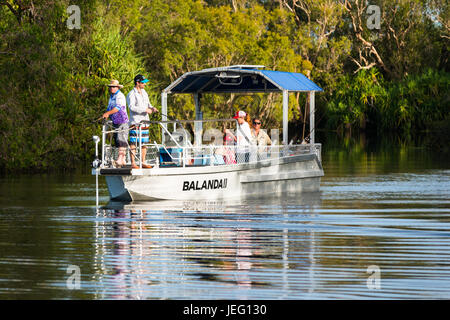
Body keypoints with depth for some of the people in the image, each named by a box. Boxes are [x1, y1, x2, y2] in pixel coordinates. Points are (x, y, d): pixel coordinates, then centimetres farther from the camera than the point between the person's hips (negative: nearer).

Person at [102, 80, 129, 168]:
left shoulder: (120, 96, -11)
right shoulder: (111, 97, 18)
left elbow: (118, 107, -25)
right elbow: (109, 108, 23)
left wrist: (108, 113, -35)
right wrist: (105, 115, 3)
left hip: (122, 121, -9)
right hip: (115, 122, 9)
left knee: (121, 140, -15)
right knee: (118, 141, 8)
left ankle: (120, 159, -23)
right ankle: (123, 160, 11)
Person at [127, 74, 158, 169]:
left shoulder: (144, 93, 17)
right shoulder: (131, 94, -8)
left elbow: (148, 104, 25)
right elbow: (131, 107, -20)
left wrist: (152, 108, 2)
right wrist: (145, 110, -22)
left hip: (144, 121, 8)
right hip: (135, 122, -8)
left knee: (144, 143, 8)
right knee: (133, 143, -8)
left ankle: (143, 162, 12)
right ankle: (133, 163, -8)